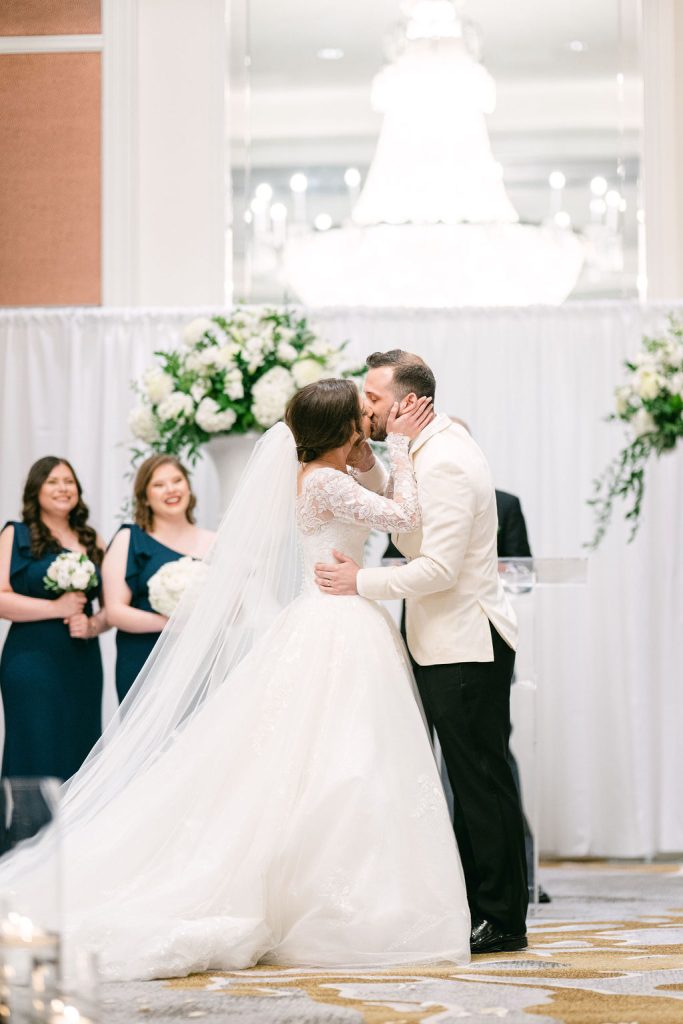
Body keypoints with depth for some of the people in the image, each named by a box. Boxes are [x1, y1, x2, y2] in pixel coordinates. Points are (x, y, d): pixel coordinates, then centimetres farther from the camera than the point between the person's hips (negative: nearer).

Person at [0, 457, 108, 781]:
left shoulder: (92, 543, 15)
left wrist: (93, 626, -4)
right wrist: (58, 608, -13)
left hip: (83, 666, 4)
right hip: (32, 665, -4)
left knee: (78, 755, 3)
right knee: (36, 759, -5)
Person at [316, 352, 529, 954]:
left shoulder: (445, 465, -20)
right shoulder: (439, 443, 11)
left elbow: (439, 568, -24)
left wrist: (361, 582, -16)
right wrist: (367, 465, 8)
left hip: (467, 643, -10)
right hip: (447, 641, 10)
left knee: (482, 779, -5)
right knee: (471, 778, 13)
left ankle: (503, 921, 1)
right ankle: (476, 906, 20)